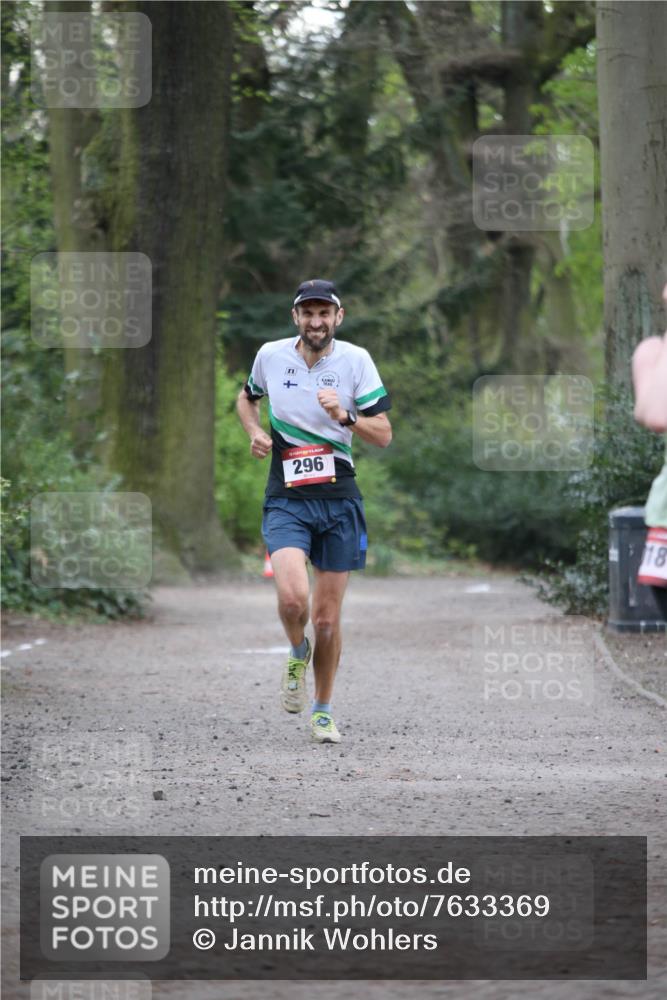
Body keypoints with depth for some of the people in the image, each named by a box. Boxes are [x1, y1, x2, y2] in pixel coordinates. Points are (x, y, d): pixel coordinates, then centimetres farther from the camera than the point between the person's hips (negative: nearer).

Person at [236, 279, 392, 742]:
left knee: (327, 618, 4)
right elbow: (247, 398, 23)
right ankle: (297, 653, 10)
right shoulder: (270, 355, 1)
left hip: (339, 500, 0)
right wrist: (255, 432, 3)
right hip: (286, 500, 0)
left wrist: (345, 416, -20)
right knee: (293, 597, -24)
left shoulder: (356, 360, -3)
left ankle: (323, 711, 25)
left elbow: (384, 434, -2)